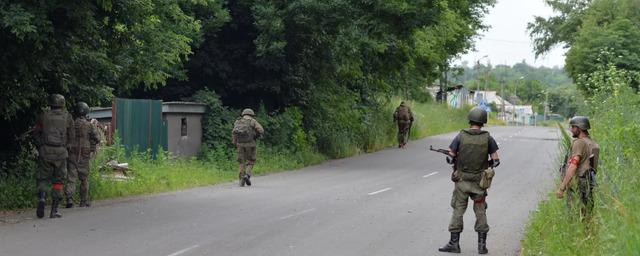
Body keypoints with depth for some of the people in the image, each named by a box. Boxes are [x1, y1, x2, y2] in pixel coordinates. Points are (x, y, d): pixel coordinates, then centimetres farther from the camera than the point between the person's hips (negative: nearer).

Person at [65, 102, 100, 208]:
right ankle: (84, 201, 17)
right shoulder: (90, 125, -4)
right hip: (84, 156, 0)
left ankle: (69, 198, -20)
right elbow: (97, 139, -6)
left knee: (71, 178, 0)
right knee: (84, 179, 12)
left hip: (72, 155, 1)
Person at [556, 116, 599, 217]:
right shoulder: (593, 144, 14)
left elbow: (573, 166, -21)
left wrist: (561, 188, -21)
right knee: (586, 216, 11)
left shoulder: (579, 143, -13)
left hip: (577, 186, -9)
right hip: (589, 185, 9)